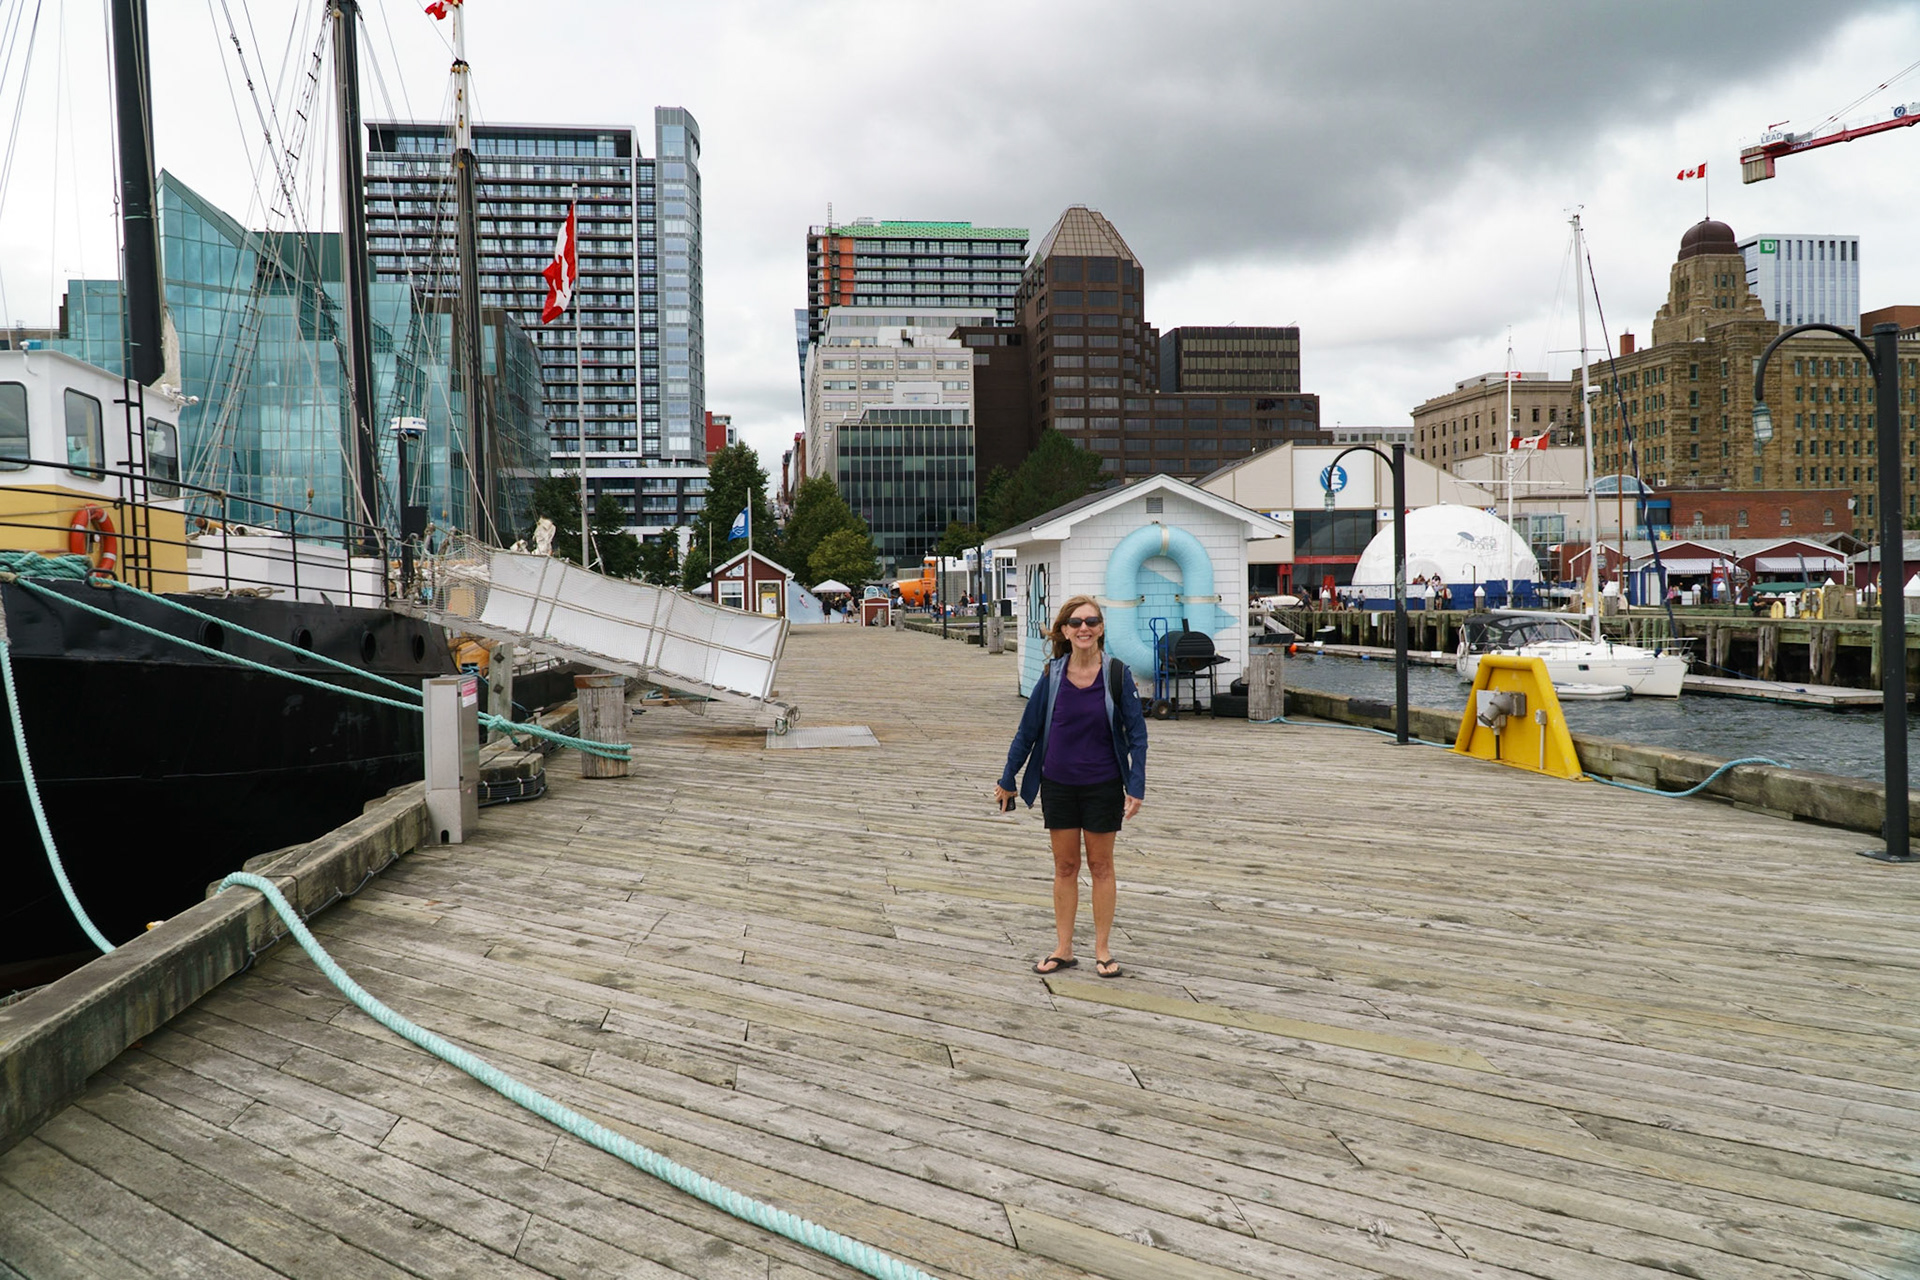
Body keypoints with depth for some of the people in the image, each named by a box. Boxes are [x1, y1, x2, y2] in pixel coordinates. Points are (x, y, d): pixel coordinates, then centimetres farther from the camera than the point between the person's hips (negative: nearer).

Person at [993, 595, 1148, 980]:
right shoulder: (1052, 676, -5)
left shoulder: (1117, 674, -10)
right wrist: (1007, 781, 6)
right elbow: (1027, 731, 3)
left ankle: (1102, 950, 21)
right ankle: (1063, 949, 20)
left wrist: (1136, 786, -10)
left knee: (1101, 866, 10)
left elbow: (1136, 733, -5)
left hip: (1103, 785, -2)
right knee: (1064, 866, 11)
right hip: (1058, 784, 2)